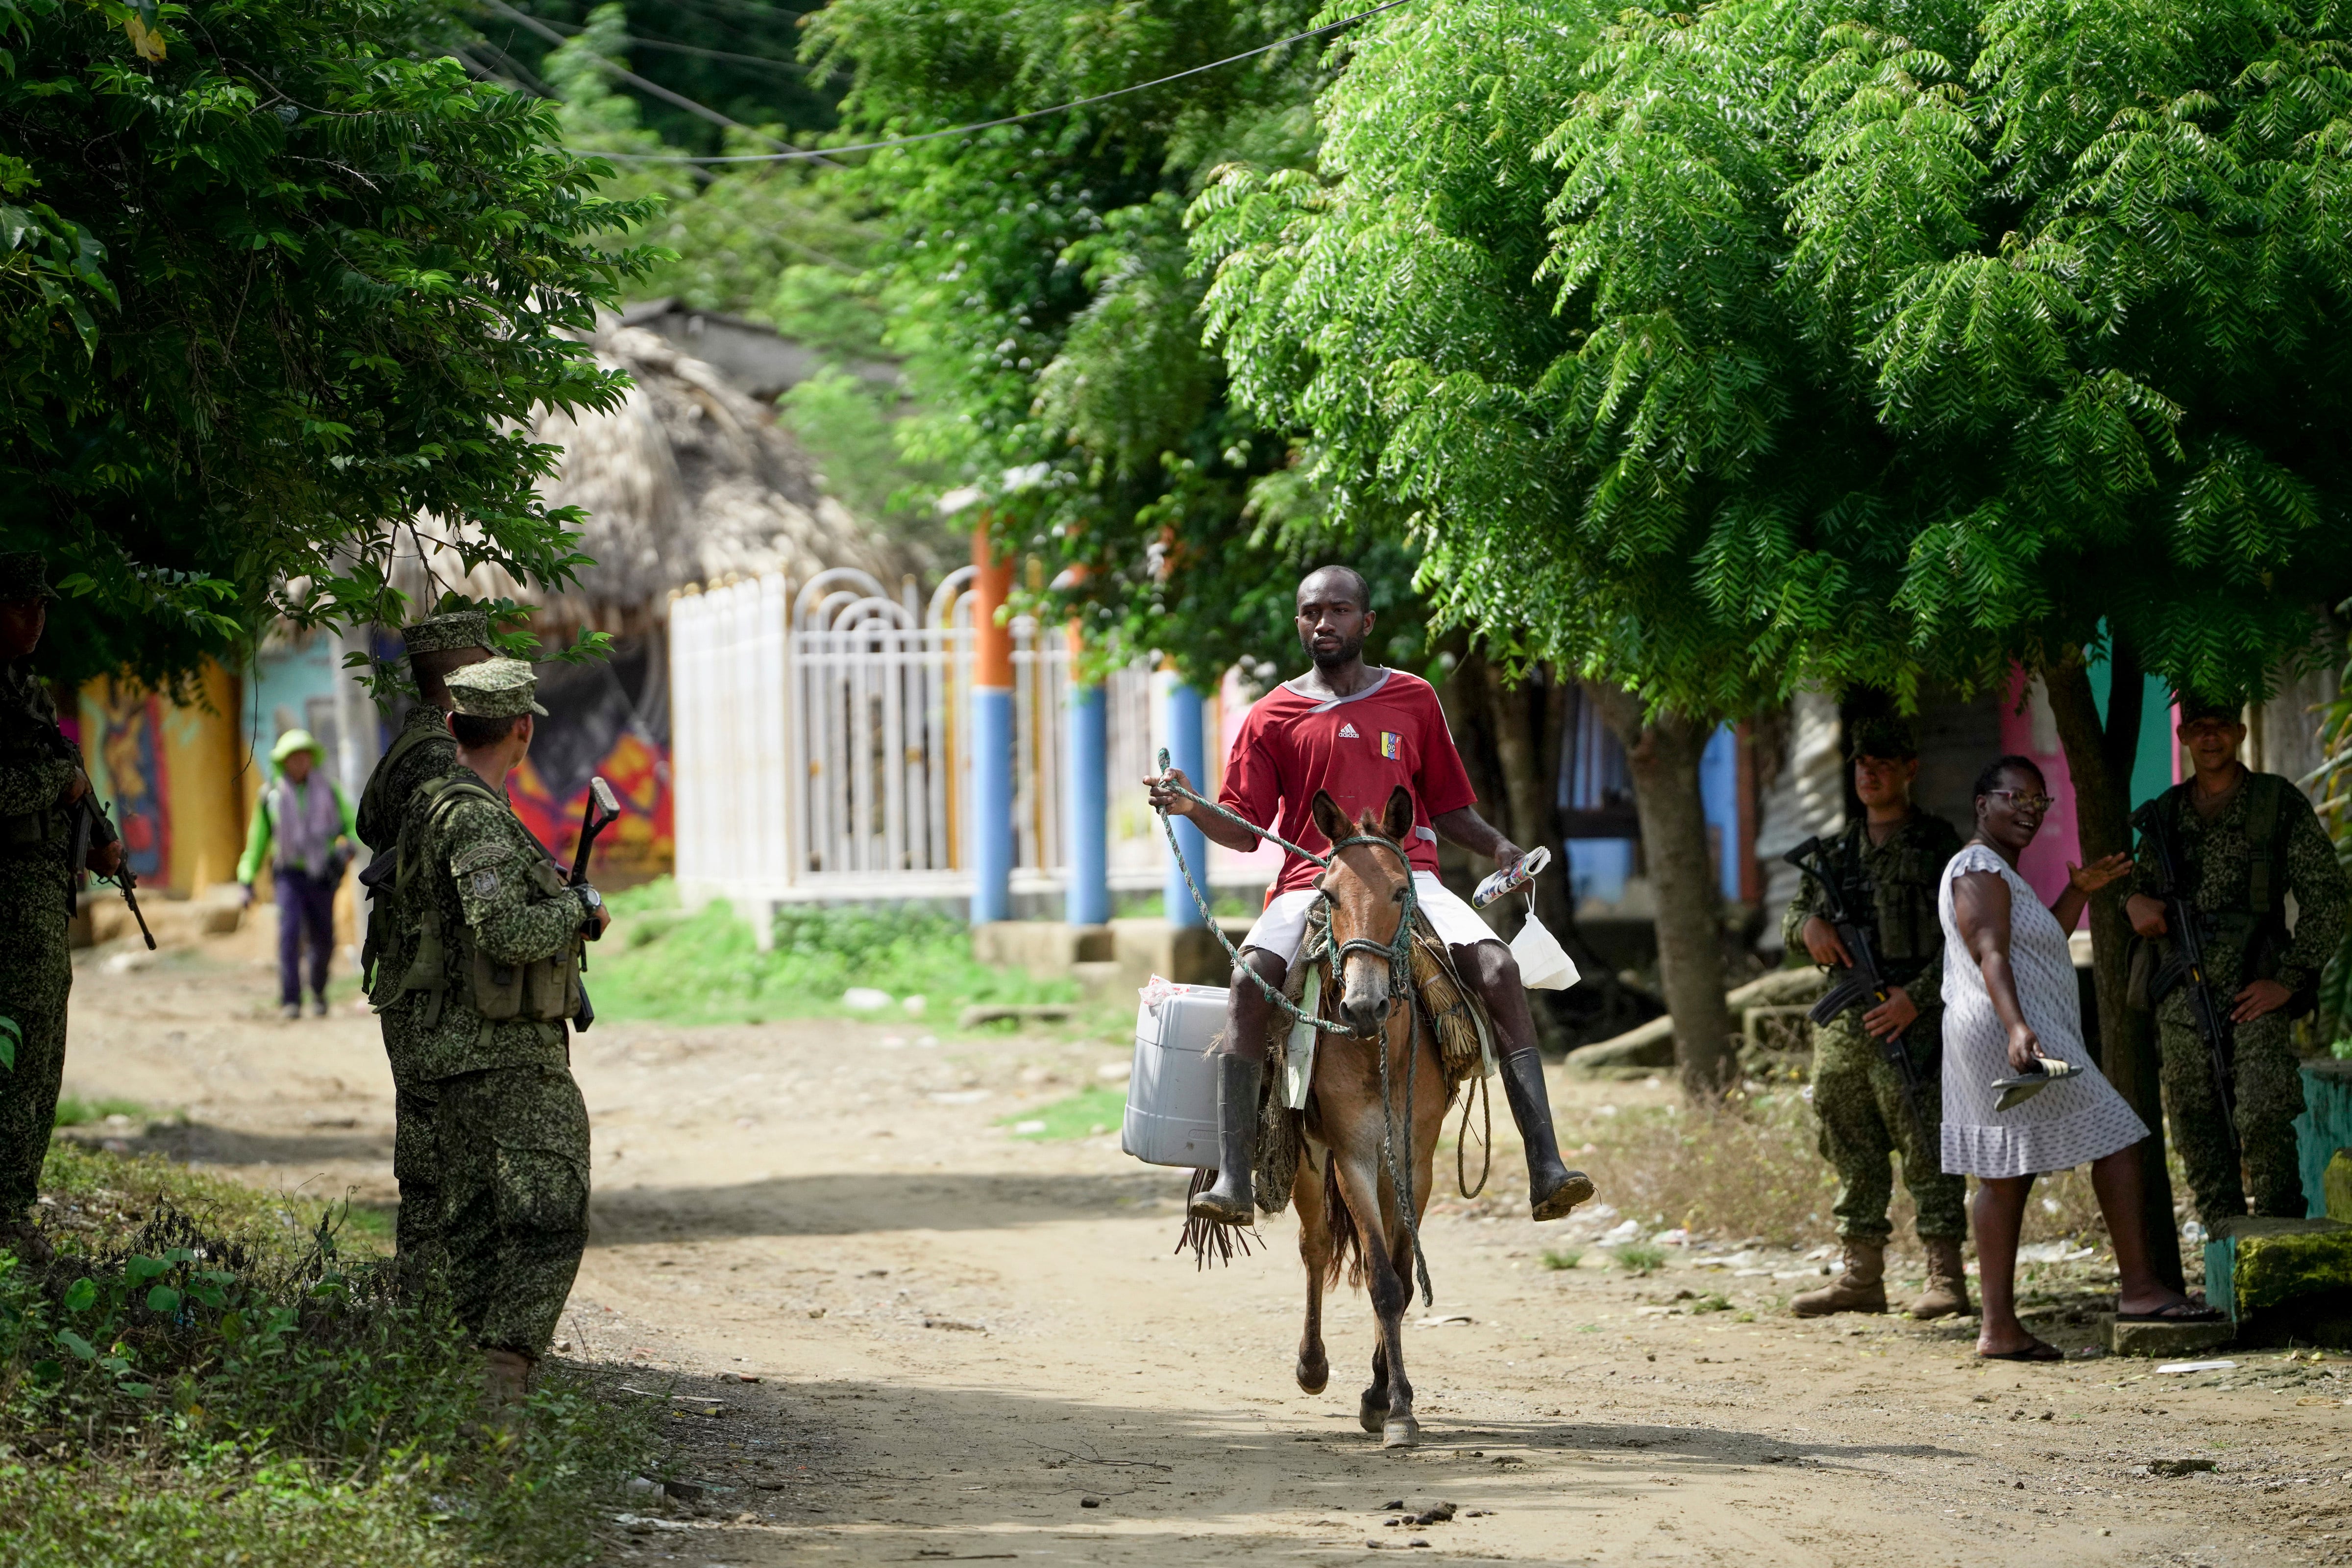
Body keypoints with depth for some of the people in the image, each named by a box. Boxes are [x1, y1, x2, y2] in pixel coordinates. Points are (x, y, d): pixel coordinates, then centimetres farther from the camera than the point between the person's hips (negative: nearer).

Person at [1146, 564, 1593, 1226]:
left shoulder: (1414, 700, 16)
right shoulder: (1274, 717, 12)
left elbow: (1448, 806, 21)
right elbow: (1243, 829, 9)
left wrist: (1498, 847, 3)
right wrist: (1192, 806, -10)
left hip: (1409, 878, 1)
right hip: (1310, 885, -1)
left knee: (1500, 969, -25)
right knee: (1250, 980, -31)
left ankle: (1545, 1166, -29)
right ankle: (1233, 1178, -35)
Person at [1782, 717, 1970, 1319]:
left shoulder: (1936, 843, -1)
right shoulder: (1840, 848, 17)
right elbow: (1794, 913, 23)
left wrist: (1917, 997, -16)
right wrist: (1809, 924, -3)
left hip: (1911, 1016, -7)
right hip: (1844, 1020, 7)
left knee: (1927, 1144, -10)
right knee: (1852, 1150, 8)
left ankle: (1946, 1276, -10)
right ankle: (1861, 1276, 13)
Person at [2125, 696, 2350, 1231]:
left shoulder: (2280, 803, 1)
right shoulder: (2167, 813, 13)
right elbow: (2143, 882, 26)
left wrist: (2288, 979, -9)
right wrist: (2134, 900, 0)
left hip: (2256, 989, -5)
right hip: (2184, 995, 5)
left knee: (2266, 1118, -18)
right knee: (2196, 1127, 4)